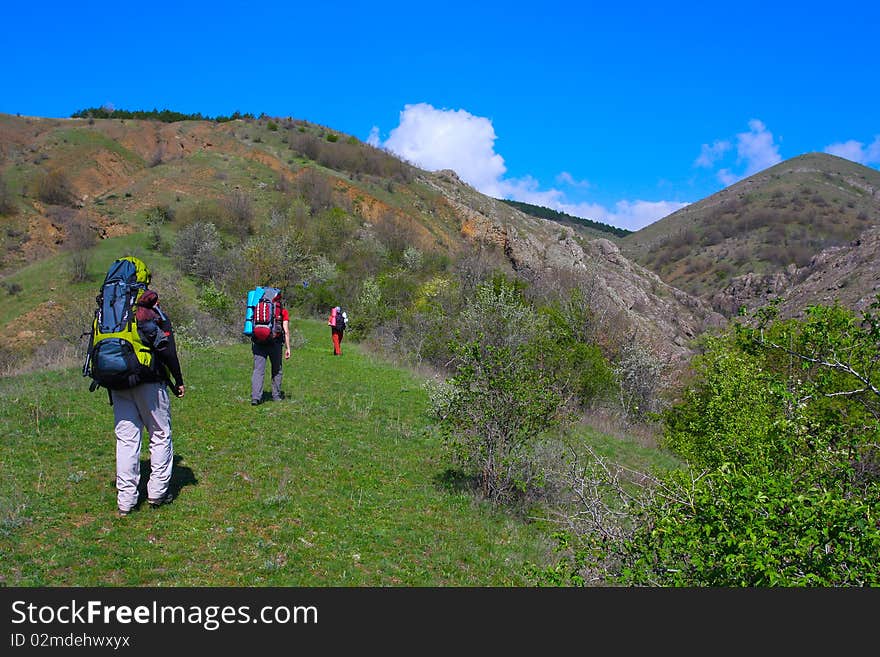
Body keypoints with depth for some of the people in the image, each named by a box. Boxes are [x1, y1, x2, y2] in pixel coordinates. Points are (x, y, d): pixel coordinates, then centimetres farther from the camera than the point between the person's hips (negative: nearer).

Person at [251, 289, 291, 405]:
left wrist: (252, 344, 18)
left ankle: (255, 397, -12)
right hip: (274, 342, -2)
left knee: (258, 370, -1)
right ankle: (276, 396, 17)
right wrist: (288, 348, 3)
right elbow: (286, 331, 0)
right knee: (276, 370, 13)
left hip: (258, 342, 2)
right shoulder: (283, 311, 5)